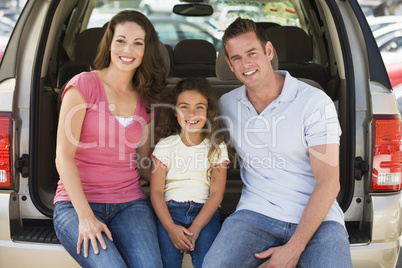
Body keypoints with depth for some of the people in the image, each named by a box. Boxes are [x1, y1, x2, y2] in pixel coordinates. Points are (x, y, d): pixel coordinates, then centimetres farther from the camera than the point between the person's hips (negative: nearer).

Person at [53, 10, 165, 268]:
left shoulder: (146, 99, 13)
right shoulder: (84, 85, -3)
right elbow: (64, 156, -8)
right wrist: (85, 216, -15)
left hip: (130, 203, 4)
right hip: (76, 203, -3)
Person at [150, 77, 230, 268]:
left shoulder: (217, 146, 6)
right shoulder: (165, 145, 5)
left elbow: (216, 193, 0)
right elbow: (156, 191, 0)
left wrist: (195, 229, -13)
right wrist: (170, 227, -15)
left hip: (204, 210, 0)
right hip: (170, 210, 0)